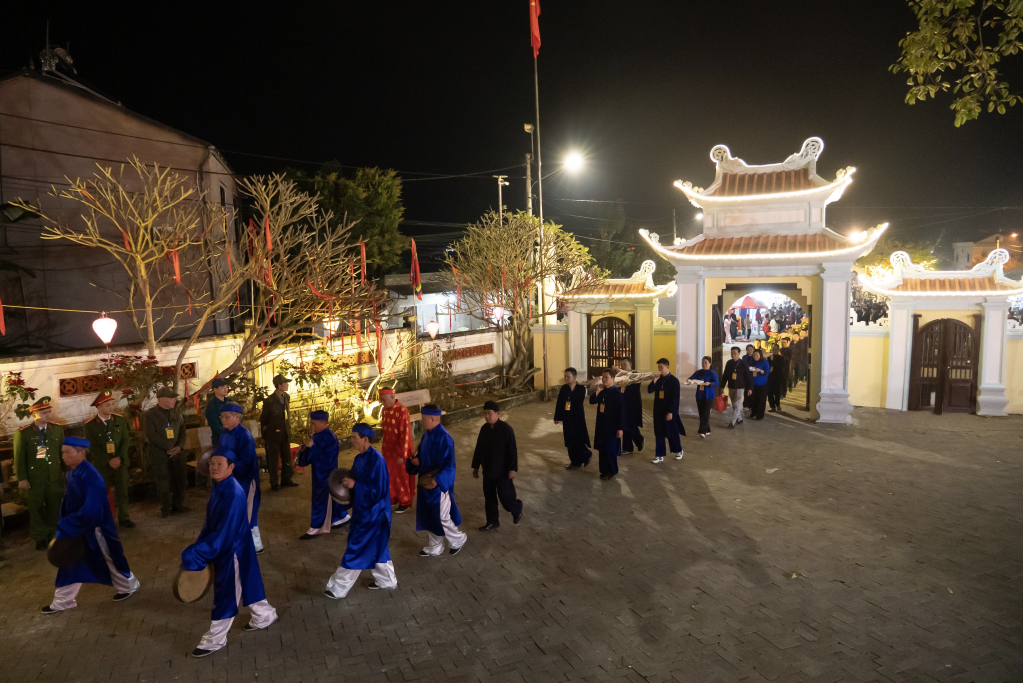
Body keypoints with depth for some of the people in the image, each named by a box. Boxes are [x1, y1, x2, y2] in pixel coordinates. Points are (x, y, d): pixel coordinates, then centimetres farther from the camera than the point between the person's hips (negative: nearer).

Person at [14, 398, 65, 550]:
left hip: (55, 477, 3)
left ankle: (54, 534, 28)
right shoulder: (23, 433, -7)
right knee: (36, 509, 10)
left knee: (55, 508, 12)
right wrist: (22, 478, -7)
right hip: (34, 479, -2)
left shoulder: (58, 429, 3)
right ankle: (40, 538, 25)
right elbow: (19, 457, -5)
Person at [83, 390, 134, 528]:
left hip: (120, 462, 2)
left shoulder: (120, 420, 0)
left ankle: (124, 518, 19)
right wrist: (109, 461, -16)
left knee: (122, 492, 7)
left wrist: (119, 458, -13)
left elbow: (126, 440, -1)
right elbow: (93, 447, -10)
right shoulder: (90, 425, -8)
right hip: (101, 465, -2)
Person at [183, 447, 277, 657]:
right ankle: (264, 615, 44)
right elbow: (211, 523, 10)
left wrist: (194, 554, -24)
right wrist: (198, 545, 5)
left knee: (225, 594, 9)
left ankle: (214, 640, 26)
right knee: (245, 585, 24)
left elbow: (224, 533, -28)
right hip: (222, 548, 9)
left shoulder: (233, 494, -29)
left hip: (232, 551, -9)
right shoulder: (219, 487, -1)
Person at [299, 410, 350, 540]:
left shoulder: (329, 438, -22)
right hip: (318, 472, 9)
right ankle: (342, 516, 36)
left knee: (320, 500, 0)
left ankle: (315, 528, 9)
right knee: (331, 496, 20)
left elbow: (328, 458, -26)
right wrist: (308, 447, -9)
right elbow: (313, 454, 12)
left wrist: (313, 447, -28)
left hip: (325, 474, -9)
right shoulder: (317, 435, 4)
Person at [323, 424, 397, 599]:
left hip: (371, 512, -9)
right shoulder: (359, 458, 4)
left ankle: (339, 589, 14)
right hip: (362, 509, 9)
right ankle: (387, 581, 35)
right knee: (376, 547, 20)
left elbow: (378, 489, -23)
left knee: (356, 550, 2)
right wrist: (347, 482, -6)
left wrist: (354, 485, -22)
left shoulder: (376, 459, -24)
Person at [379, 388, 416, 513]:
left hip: (400, 451, -6)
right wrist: (384, 448, 14)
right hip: (388, 450, 6)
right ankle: (392, 498, 34)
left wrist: (402, 455, -20)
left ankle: (405, 502, 25)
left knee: (402, 477, 9)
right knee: (389, 475, 16)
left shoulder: (402, 411, -24)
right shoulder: (384, 411, 0)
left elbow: (405, 435, -23)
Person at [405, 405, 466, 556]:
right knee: (430, 516, 18)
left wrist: (437, 480, -38)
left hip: (439, 485, -8)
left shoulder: (443, 438, -24)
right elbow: (422, 454, 16)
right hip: (427, 482, 9)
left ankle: (458, 540, 30)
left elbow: (449, 465, -27)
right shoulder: (427, 434, 2)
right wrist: (416, 460, -6)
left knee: (440, 517, 6)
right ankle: (435, 548, 34)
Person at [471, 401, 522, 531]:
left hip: (503, 470, -6)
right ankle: (492, 521, 26)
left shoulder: (506, 429, -17)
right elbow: (478, 448, 9)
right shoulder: (484, 428, 0)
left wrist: (512, 469, -16)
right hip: (488, 470, 6)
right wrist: (476, 467, 12)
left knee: (504, 495, 0)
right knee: (489, 497, 12)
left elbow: (512, 450, -15)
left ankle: (517, 509, 29)